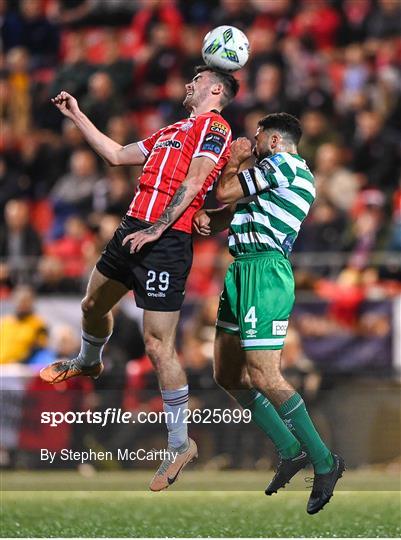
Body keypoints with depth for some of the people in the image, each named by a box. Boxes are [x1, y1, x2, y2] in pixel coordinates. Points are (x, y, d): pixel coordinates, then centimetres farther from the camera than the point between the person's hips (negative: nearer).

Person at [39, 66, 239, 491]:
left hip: (166, 240, -9)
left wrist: (157, 229, -22)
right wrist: (77, 116, 33)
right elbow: (117, 155, 32)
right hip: (132, 228, 9)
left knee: (157, 345, -11)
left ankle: (180, 443, -2)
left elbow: (194, 182, -15)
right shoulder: (171, 132, 24)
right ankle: (88, 363, 59)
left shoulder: (213, 126, -3)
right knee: (94, 304, 27)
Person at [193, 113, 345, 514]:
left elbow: (225, 193, -6)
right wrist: (207, 218, 1)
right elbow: (234, 212, 22)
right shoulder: (275, 176, 25)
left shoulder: (282, 162, -6)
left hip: (265, 272, -11)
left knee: (261, 377, -15)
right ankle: (291, 451, 14)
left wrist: (234, 161, 11)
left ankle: (324, 462, -9)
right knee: (228, 375, 11)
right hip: (243, 270, 11)